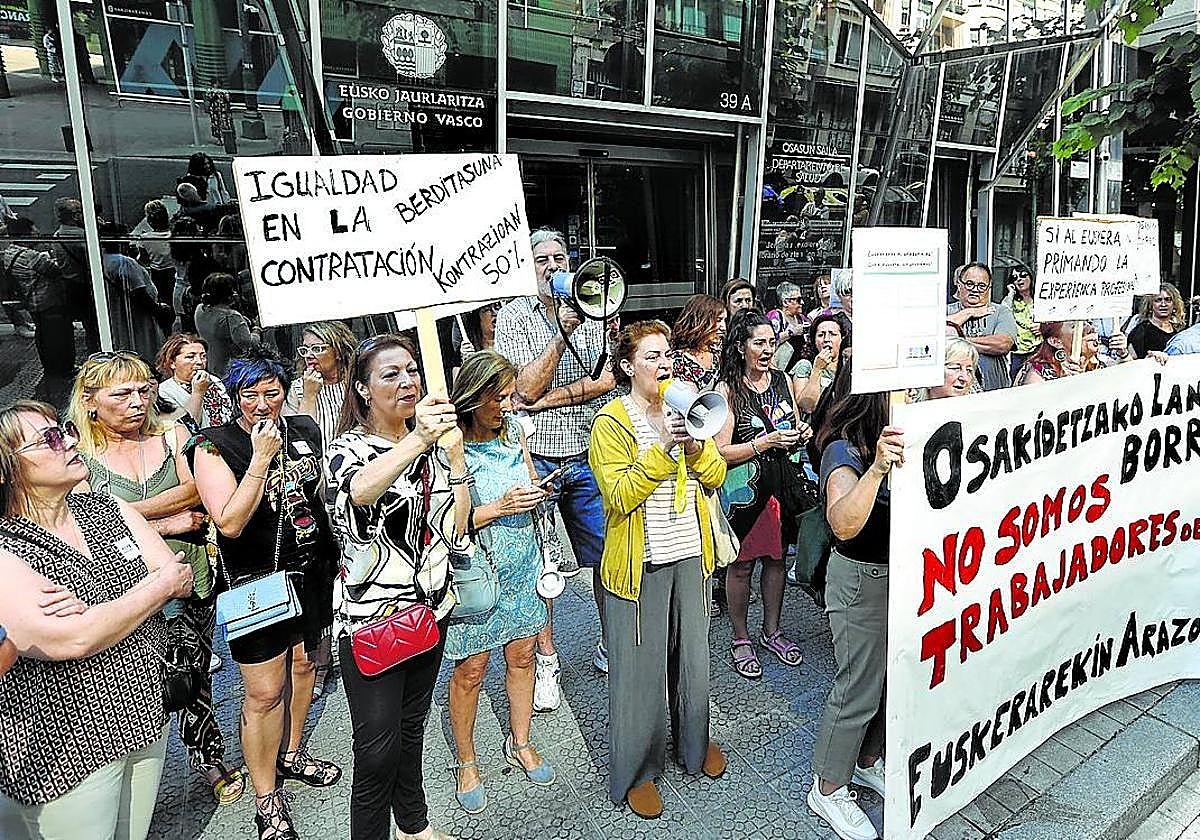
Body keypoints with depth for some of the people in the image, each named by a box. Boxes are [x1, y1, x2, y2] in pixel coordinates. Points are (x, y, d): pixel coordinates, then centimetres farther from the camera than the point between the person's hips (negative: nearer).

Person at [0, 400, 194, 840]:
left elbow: (183, 579, -3)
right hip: (65, 749, -5)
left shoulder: (109, 510, 1)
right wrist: (160, 585, -14)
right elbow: (70, 641, -26)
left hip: (148, 716, 5)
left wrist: (92, 605, -18)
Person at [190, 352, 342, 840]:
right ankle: (267, 799, 20)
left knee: (303, 662, 20)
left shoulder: (305, 430, 1)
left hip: (312, 569, 6)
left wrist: (332, 554, 15)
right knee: (265, 693, 1)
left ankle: (291, 755, 43)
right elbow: (230, 523, -23)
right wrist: (260, 458, -27)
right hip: (256, 581, -5)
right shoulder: (215, 447, -14)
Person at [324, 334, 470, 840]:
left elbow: (456, 531, -4)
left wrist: (455, 456, -15)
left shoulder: (430, 443, 4)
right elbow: (358, 491, -38)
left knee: (412, 728, 22)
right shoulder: (349, 448, -11)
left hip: (430, 607, 5)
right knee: (378, 746, 1)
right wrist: (415, 443, -54)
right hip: (370, 616, -5)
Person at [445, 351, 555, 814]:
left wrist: (535, 494, -8)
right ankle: (467, 763, 33)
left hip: (521, 570, 6)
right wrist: (497, 508, -25)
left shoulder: (513, 430, 1)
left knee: (522, 657, 17)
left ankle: (520, 744, 40)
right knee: (469, 672, 9)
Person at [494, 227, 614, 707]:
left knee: (606, 558, 9)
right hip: (536, 458, -2)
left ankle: (610, 645, 30)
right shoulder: (514, 316, -1)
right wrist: (562, 333, -20)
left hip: (589, 456, 2)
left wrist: (550, 398, -13)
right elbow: (527, 387, -13)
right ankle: (546, 660, 24)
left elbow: (606, 380, -5)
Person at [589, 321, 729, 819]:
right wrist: (662, 447, -27)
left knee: (692, 655, 19)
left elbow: (716, 476, 3)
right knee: (641, 667, 6)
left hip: (690, 555, 6)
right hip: (640, 564, -5)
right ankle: (636, 770, 26)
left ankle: (695, 744, 42)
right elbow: (619, 496, -20)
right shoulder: (611, 421, -11)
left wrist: (694, 443, -15)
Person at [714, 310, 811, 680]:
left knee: (776, 557, 15)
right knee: (742, 563, 6)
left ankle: (771, 632, 33)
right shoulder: (727, 389, -11)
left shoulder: (783, 380, 7)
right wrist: (767, 441, -20)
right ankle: (740, 639, 23)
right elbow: (721, 452, -15)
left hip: (782, 481, 6)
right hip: (745, 486, -5)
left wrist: (801, 434, -2)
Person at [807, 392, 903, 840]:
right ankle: (828, 788, 24)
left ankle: (867, 761, 44)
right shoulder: (844, 451, -22)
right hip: (862, 580, -8)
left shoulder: (904, 440, 1)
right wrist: (877, 468, -49)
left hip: (906, 573, 8)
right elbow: (844, 525, -39)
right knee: (859, 687, 4)